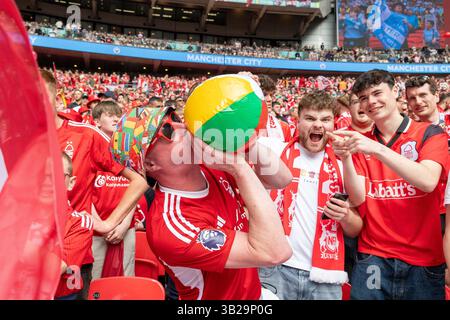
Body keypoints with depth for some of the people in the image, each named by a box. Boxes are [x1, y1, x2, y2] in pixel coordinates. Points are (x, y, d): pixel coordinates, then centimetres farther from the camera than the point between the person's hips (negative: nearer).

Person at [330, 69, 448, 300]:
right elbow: (358, 199, -4)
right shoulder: (360, 142, 5)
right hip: (372, 259, 2)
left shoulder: (430, 133, -1)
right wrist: (345, 158, -20)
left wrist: (377, 149, -29)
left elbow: (428, 181, -20)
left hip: (423, 261, -1)